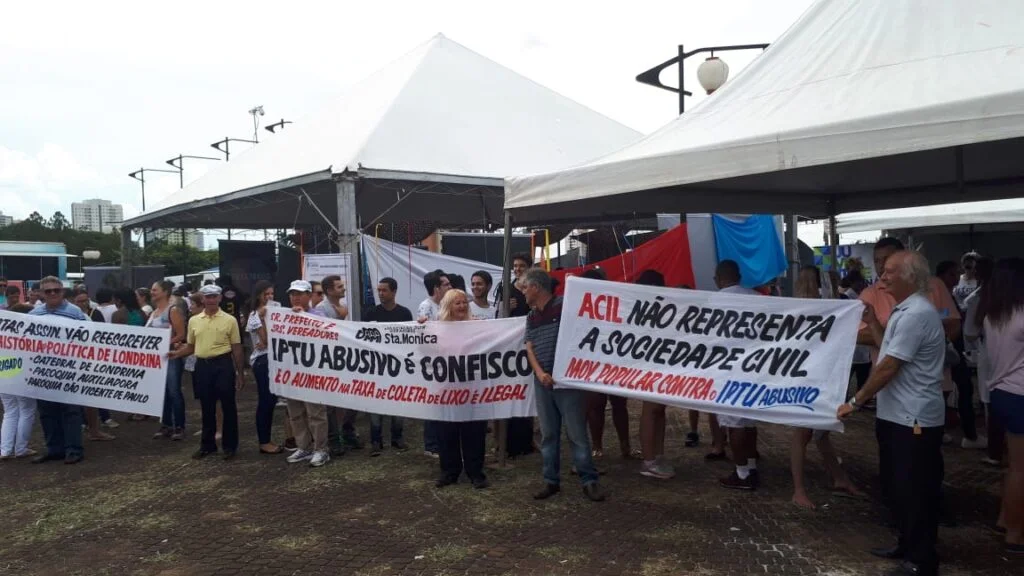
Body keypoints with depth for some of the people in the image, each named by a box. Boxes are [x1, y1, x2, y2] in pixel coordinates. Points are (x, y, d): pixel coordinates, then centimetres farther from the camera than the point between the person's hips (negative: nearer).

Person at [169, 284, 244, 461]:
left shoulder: (229, 320, -1)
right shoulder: (193, 320, 8)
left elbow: (236, 348, 1)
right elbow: (190, 346, 16)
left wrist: (239, 373, -2)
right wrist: (176, 354, -5)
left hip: (223, 364, -3)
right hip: (202, 365, 3)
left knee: (228, 406, 1)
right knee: (207, 407, 11)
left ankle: (230, 445, 12)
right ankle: (207, 444, 23)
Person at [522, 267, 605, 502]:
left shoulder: (564, 306, -6)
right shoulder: (531, 317, 13)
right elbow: (529, 348, 9)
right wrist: (540, 373, -7)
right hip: (543, 381, 6)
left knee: (577, 432, -2)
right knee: (548, 434, 9)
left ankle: (589, 481, 5)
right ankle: (551, 481, 18)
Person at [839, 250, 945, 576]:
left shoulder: (915, 314, -20)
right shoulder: (904, 311, 13)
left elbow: (887, 367, -21)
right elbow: (889, 351, 19)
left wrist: (855, 401, -13)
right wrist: (872, 321, 9)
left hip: (914, 419, -10)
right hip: (897, 415, 10)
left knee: (914, 492, 1)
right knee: (896, 487, 19)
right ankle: (907, 545, 33)